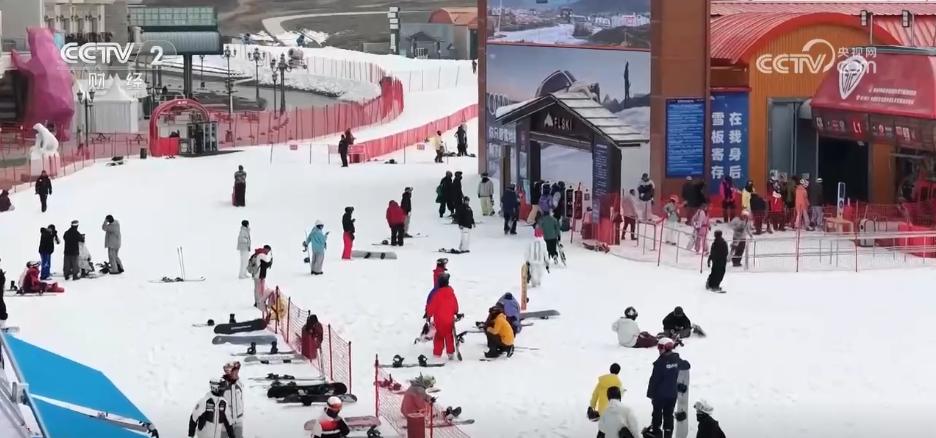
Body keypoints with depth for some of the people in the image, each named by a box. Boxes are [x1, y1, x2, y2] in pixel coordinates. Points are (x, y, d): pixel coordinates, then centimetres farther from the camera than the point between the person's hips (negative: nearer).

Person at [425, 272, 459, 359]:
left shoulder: (437, 293, -20)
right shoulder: (451, 292, -6)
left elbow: (432, 305, -15)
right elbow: (455, 303, 7)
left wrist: (428, 314, -2)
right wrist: (455, 312, 25)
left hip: (439, 319, -3)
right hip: (449, 318, 3)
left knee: (439, 336, 7)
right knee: (449, 335, 16)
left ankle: (437, 353, 8)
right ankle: (451, 353, 18)